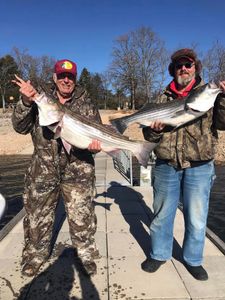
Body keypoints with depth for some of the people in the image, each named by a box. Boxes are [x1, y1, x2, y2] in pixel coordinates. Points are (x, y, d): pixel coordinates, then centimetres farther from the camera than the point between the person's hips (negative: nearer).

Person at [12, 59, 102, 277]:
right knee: (37, 215, 14)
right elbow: (20, 127, -2)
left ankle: (86, 254, 31)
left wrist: (95, 144, -21)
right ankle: (36, 254, 38)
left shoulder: (87, 105, 4)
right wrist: (25, 102, -19)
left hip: (78, 171, -1)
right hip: (42, 171, 2)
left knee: (82, 217, 5)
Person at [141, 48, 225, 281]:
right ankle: (159, 254, 36)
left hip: (199, 167, -1)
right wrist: (154, 129, -14)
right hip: (166, 165, 1)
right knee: (161, 214, 14)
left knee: (196, 218, 12)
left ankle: (193, 259, 35)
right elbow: (149, 136, 7)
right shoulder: (163, 98, 7)